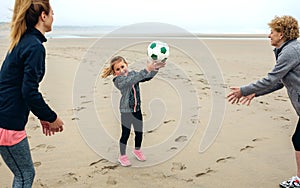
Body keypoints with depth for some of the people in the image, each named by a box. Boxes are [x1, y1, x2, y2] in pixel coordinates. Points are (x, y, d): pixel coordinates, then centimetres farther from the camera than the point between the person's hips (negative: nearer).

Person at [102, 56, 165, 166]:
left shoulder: (133, 74, 4)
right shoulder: (118, 80, -18)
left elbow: (147, 77, -3)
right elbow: (131, 81, -35)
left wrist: (155, 68, -22)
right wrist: (146, 70, -44)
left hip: (137, 109, 6)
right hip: (126, 110, -6)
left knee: (139, 132, 17)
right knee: (125, 134, 3)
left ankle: (137, 150, 42)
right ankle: (122, 156, 23)